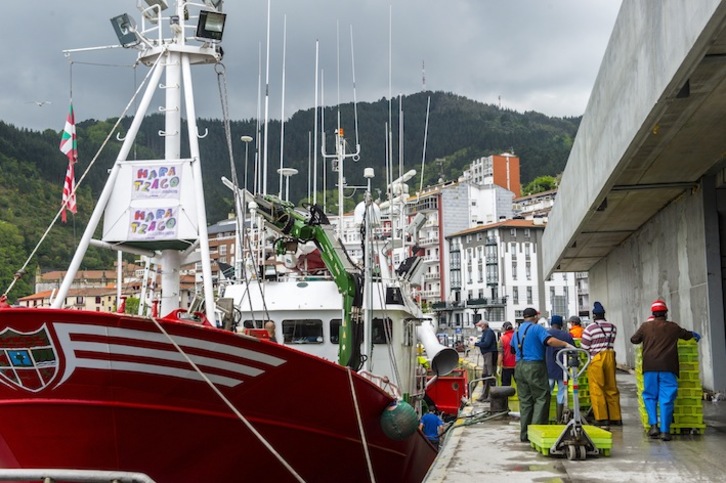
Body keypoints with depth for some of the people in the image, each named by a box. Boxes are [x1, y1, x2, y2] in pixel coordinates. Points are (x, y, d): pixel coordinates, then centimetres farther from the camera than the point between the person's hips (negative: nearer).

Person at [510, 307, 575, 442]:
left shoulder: (517, 330, 16)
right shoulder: (537, 328, -5)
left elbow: (512, 349, 24)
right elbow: (550, 341, -20)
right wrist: (566, 344, -18)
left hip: (519, 367, 7)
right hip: (534, 366, -7)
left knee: (525, 400, 9)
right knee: (541, 398, -2)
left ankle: (524, 434, 9)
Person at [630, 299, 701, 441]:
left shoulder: (645, 326, 5)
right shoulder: (673, 327, 8)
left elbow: (634, 339, 16)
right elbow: (687, 335, 26)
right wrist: (696, 335, 50)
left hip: (650, 367, 1)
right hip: (668, 367, 0)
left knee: (650, 396, 12)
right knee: (666, 399, 0)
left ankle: (653, 425, 2)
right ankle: (665, 430, -3)